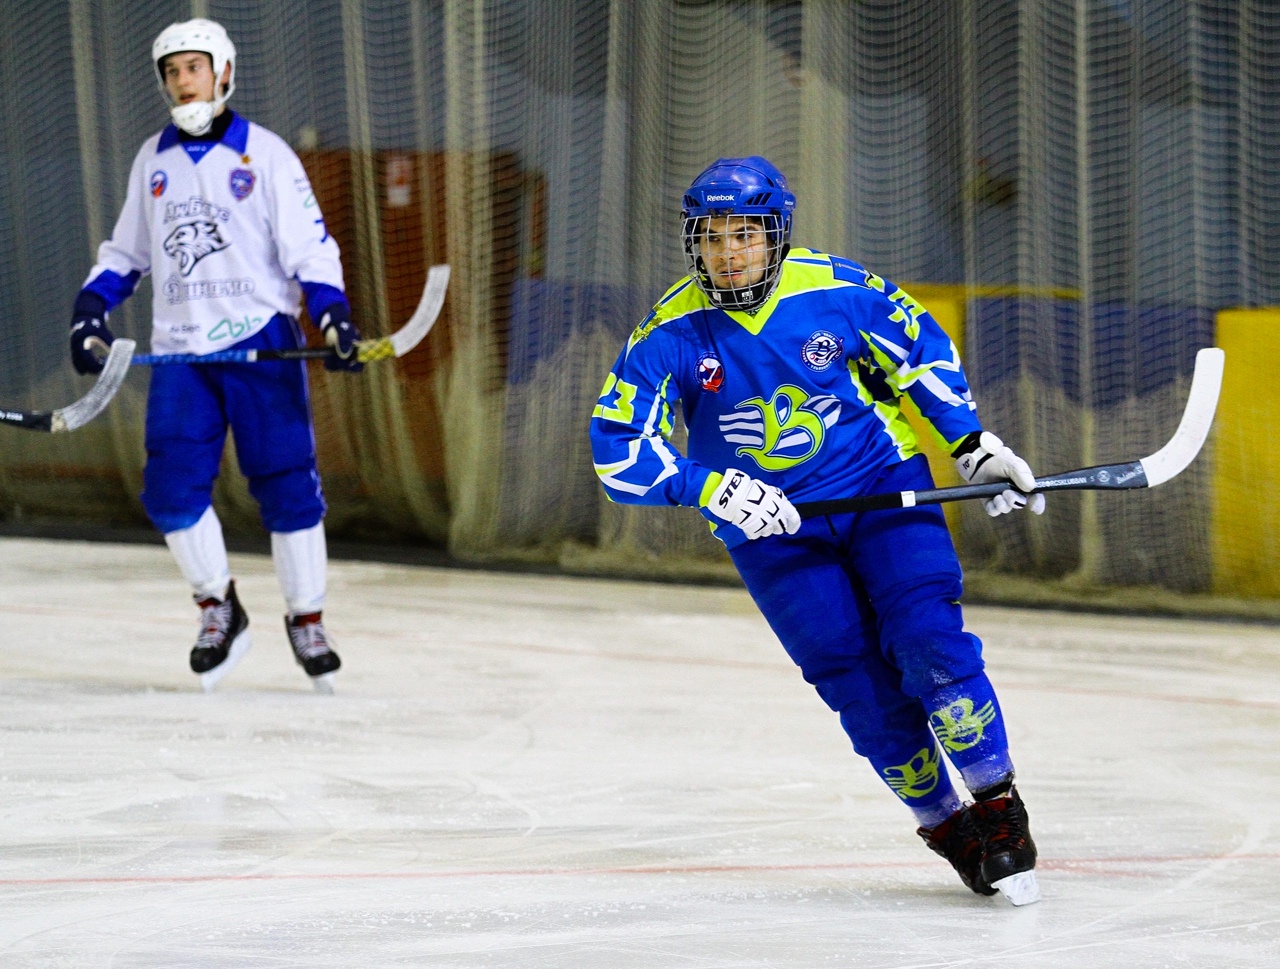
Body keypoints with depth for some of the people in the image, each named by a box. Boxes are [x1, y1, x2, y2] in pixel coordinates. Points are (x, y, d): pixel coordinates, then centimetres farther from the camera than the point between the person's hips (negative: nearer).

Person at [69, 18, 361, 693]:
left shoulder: (264, 154, 1)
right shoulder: (152, 160, 14)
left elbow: (308, 244, -2)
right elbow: (126, 252, 24)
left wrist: (332, 314, -16)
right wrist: (91, 310, 10)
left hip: (259, 339, -3)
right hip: (180, 350, 3)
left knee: (285, 481, -6)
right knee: (170, 491, -8)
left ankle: (306, 618, 7)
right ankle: (218, 607, 10)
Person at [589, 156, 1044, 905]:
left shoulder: (838, 291, -13)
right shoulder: (670, 336, -14)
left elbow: (923, 349, 5)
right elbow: (619, 450, -15)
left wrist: (973, 445, 3)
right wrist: (714, 490, -27)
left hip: (883, 489, 0)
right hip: (771, 528, 1)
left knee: (929, 642, -16)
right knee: (860, 686, -7)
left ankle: (999, 807, -1)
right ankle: (947, 828, 10)